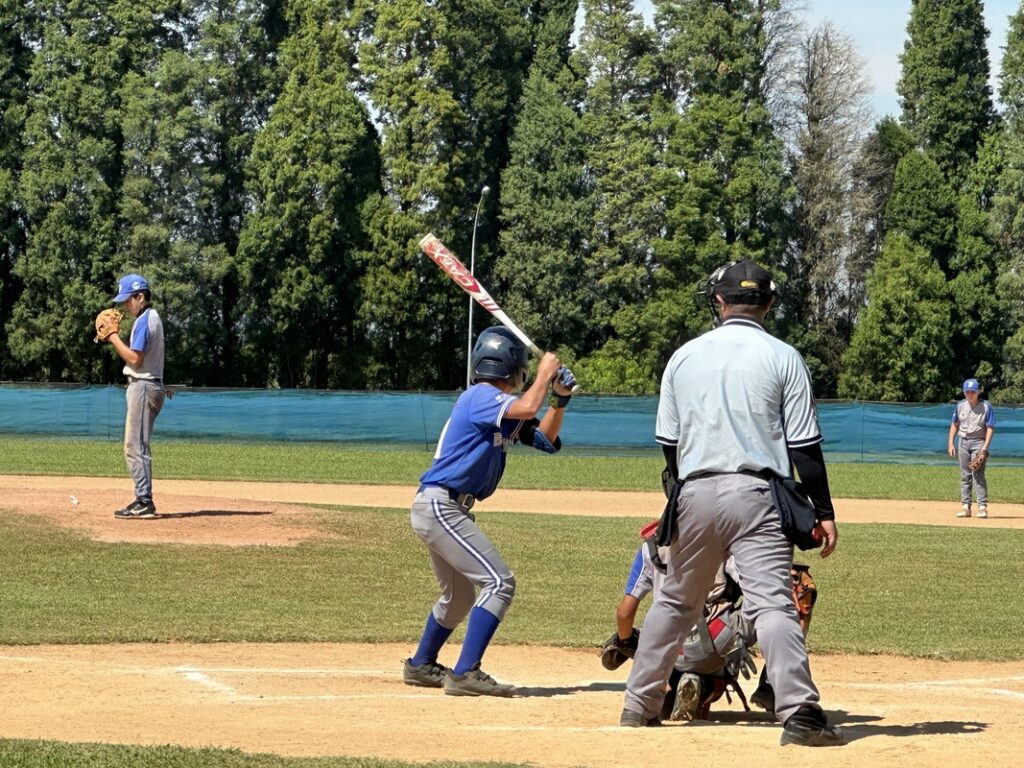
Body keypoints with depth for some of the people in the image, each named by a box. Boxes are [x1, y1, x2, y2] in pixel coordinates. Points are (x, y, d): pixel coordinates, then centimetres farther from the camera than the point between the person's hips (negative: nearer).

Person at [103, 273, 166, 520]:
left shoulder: (145, 320, -15)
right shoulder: (152, 318, 17)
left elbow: (135, 358, -21)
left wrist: (114, 338, -14)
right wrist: (116, 338, 10)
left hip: (143, 386, -11)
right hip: (148, 386, 11)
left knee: (135, 446, -12)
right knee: (139, 446, 14)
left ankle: (144, 502, -15)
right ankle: (144, 501, 16)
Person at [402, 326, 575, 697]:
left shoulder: (496, 404, 14)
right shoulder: (480, 396, -13)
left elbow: (544, 437, 18)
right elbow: (527, 407, -30)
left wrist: (560, 398, 4)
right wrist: (545, 374, -13)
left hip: (446, 509, 10)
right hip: (440, 505, -10)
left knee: (460, 596, 24)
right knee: (499, 583, -15)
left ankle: (420, 665, 37)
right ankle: (466, 674, -19)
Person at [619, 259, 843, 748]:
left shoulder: (684, 356, 9)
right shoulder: (782, 357, 1)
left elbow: (667, 442, 12)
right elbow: (803, 446, -3)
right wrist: (823, 512, 2)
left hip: (694, 493, 3)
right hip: (755, 493, -3)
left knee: (674, 600, 18)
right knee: (771, 601, -11)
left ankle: (639, 705, 24)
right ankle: (799, 712, -23)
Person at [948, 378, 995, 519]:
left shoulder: (986, 407, -7)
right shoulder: (960, 406, 5)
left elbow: (990, 428, -8)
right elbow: (954, 424, 13)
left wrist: (985, 447, -18)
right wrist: (951, 444, 5)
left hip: (979, 443, -5)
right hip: (963, 442, 5)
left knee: (978, 474, -13)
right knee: (965, 475, 5)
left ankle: (982, 506, -12)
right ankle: (965, 506, 8)